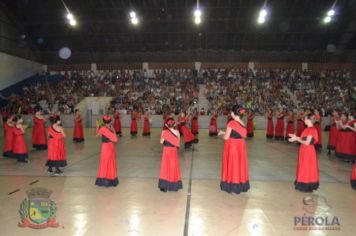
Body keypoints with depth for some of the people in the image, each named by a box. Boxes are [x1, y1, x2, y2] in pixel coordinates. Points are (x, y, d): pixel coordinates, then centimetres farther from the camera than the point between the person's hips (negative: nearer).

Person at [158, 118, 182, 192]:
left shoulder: (164, 132, -13)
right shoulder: (177, 132, -7)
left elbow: (161, 142, -5)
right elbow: (178, 142, 0)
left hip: (166, 151, -1)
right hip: (174, 151, 2)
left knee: (165, 167, 7)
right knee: (174, 167, 12)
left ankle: (164, 186, 10)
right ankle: (175, 185, 20)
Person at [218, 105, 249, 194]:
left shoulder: (231, 123, -17)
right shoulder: (242, 123, 3)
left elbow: (226, 137, -16)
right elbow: (240, 135, 10)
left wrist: (222, 133, 6)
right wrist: (225, 133, 14)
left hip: (232, 147, -6)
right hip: (240, 147, 6)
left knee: (232, 165, 5)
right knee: (239, 164, 15)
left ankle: (231, 186, 15)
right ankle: (240, 185, 25)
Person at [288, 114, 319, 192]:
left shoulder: (312, 129, -20)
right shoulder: (307, 129, 9)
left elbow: (307, 143, -22)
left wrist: (296, 139, -16)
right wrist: (296, 137, 5)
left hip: (308, 151, -9)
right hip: (304, 151, 9)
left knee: (307, 168, 1)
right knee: (304, 168, 16)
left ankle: (307, 186, 12)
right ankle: (304, 184, 26)